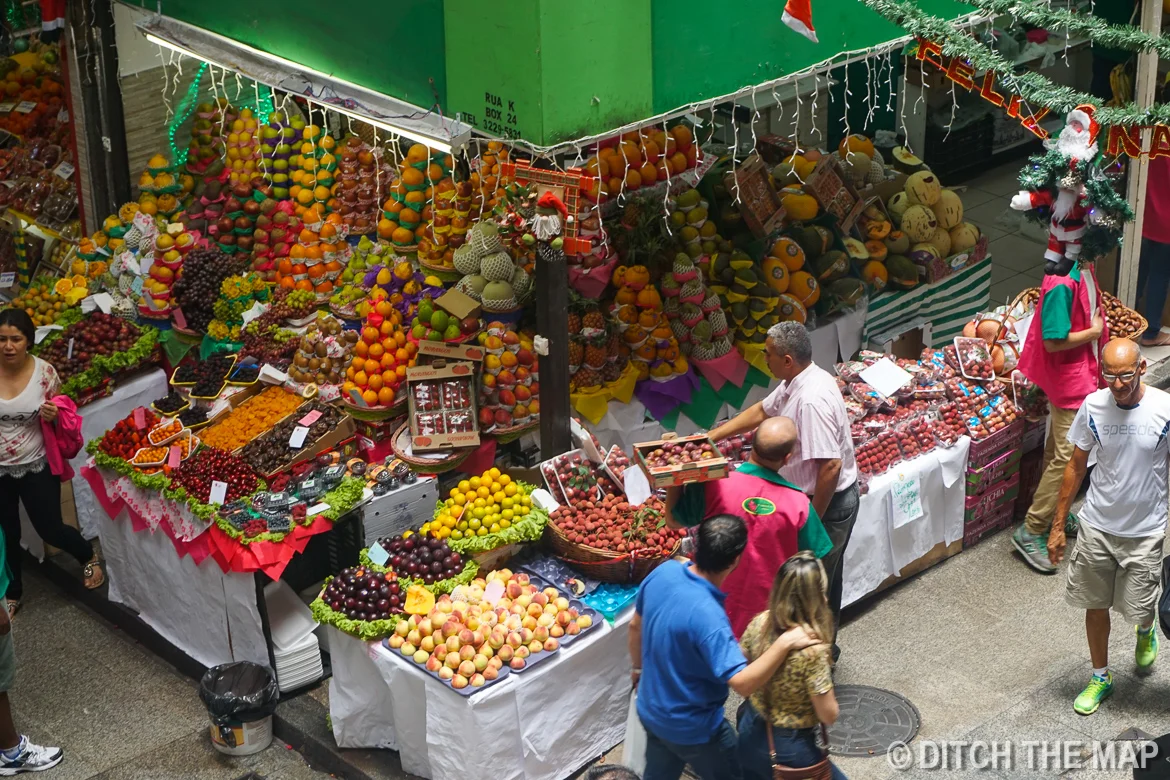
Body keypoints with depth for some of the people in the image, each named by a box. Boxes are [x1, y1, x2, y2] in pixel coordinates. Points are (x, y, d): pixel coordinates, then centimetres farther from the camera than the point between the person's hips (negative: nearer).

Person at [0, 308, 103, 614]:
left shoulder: (44, 372, -15)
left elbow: (60, 415, 2)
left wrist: (54, 416, -20)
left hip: (37, 466, -1)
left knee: (51, 530, 6)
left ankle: (89, 557, 38)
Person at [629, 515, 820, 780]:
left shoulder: (662, 573, -14)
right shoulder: (707, 616, -38)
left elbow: (636, 626, 4)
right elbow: (743, 683, -40)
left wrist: (639, 668, 22)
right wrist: (784, 643, -37)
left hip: (651, 712, 7)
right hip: (693, 728, -7)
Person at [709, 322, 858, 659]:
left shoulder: (812, 400, -31)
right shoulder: (796, 382, 1)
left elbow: (830, 465, -32)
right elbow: (761, 411, 17)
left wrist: (813, 519, -23)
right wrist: (710, 437, 16)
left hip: (829, 503, -10)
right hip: (829, 497, 10)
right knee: (825, 577, 23)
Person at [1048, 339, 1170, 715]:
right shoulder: (1093, 406, -11)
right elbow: (1076, 465, 1)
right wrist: (1058, 525, 3)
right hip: (1097, 526, 2)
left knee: (1138, 607, 6)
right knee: (1095, 605, 12)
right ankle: (1100, 677, 34)